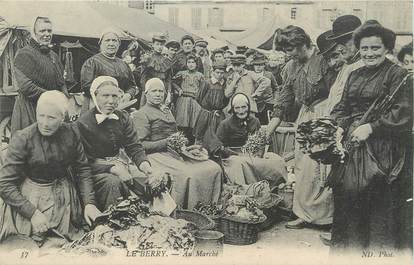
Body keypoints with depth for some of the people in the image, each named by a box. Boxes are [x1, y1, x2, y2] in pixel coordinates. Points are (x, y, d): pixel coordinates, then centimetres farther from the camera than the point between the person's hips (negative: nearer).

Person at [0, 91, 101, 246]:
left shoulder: (71, 133, -6)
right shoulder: (22, 139, -15)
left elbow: (82, 169, 4)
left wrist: (89, 203, -8)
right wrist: (32, 213, -24)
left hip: (62, 191, 3)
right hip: (31, 191, -3)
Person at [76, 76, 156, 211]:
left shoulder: (123, 118, 6)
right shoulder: (83, 123, -11)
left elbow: (134, 147, 1)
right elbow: (85, 161, -13)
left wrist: (144, 164, -22)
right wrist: (112, 169, -27)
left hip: (118, 166, 5)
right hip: (95, 170, -5)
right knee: (112, 182, -34)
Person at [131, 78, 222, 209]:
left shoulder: (166, 110, 25)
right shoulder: (141, 114, 1)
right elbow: (141, 145, -8)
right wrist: (166, 142, -17)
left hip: (175, 152, 7)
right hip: (157, 155, -7)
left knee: (214, 168, -12)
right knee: (188, 175, -33)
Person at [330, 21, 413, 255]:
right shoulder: (355, 75, 15)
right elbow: (342, 107, 16)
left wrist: (371, 127, -18)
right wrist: (340, 127, -3)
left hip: (382, 150, -5)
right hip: (352, 145, 6)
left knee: (380, 203, -1)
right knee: (348, 197, 8)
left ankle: (379, 248, 16)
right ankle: (348, 246, 24)